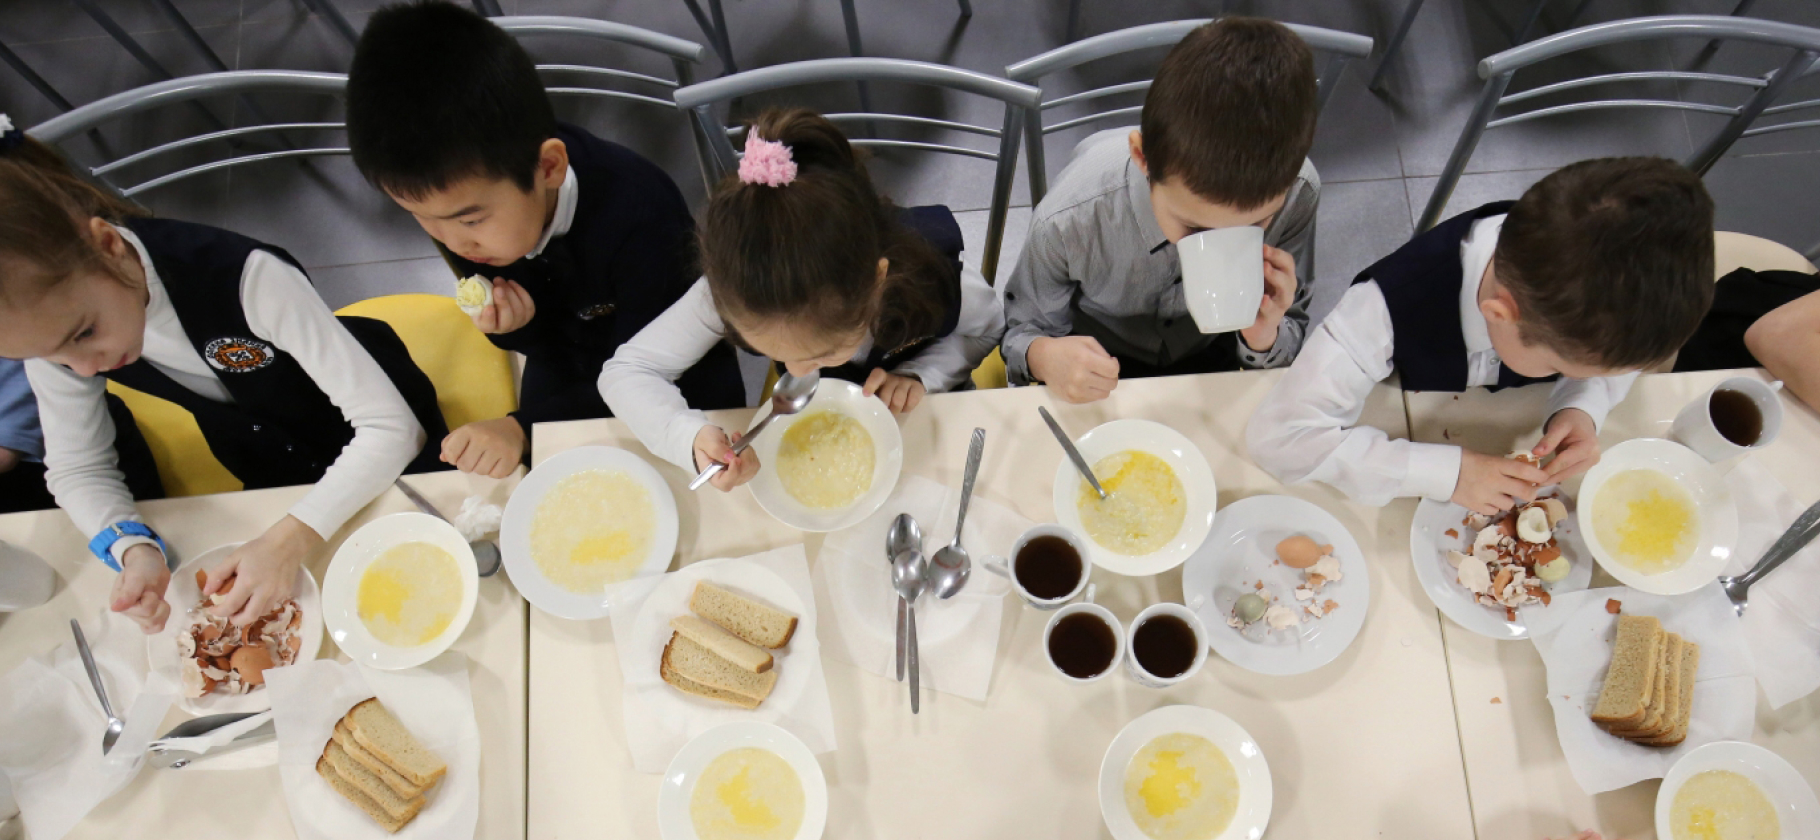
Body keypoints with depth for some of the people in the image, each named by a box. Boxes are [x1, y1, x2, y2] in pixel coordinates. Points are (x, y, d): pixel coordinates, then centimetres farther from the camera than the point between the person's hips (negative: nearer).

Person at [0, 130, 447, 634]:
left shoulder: (245, 278, -38)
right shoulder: (46, 321, -19)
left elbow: (390, 424, -37)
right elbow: (76, 470, -6)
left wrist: (292, 539, -47)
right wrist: (134, 549, -27)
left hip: (382, 459, -4)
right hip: (273, 485, 5)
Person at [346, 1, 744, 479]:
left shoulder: (638, 211, -37)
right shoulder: (454, 206, -19)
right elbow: (551, 350, -5)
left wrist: (522, 427, -38)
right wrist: (514, 326, -29)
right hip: (569, 379, 4)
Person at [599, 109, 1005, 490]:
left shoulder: (936, 284, -38)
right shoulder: (731, 293, -37)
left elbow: (987, 330, -12)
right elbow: (624, 372, -27)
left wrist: (919, 374, -31)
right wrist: (691, 438, -47)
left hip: (922, 419, -3)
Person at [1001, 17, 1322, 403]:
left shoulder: (1298, 193, -27)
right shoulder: (1068, 221, -35)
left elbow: (1291, 337, -11)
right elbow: (1024, 331, -15)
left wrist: (1263, 336, -34)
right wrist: (1044, 356, -39)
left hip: (1210, 356, 1)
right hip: (1102, 366, -1)